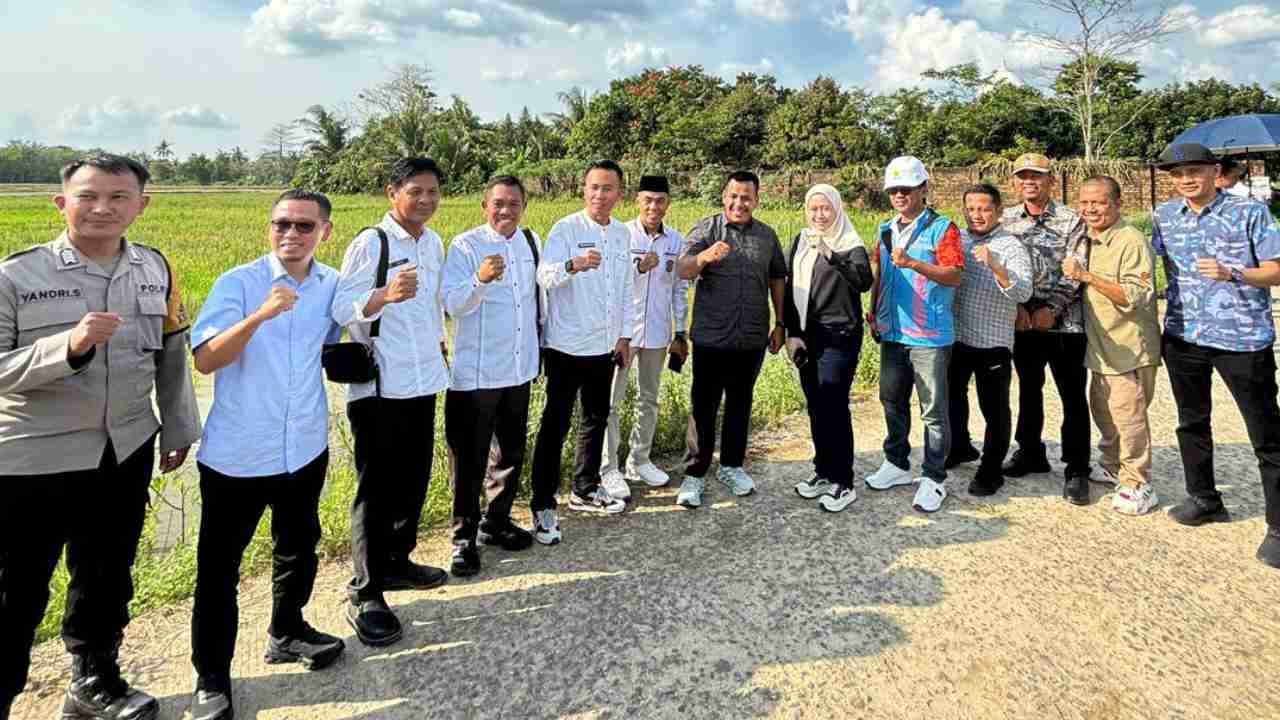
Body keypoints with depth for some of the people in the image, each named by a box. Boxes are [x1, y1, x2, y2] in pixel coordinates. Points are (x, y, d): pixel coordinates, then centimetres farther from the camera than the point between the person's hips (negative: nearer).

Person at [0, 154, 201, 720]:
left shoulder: (156, 270, 0)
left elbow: (172, 352, 9)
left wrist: (180, 427, 13)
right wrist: (69, 346, -31)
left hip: (127, 452, 4)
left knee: (107, 578, 19)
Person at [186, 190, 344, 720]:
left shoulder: (332, 284, 3)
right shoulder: (237, 282, -12)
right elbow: (205, 359, -22)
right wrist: (260, 315, -34)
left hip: (305, 448, 5)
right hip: (236, 454, -4)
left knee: (298, 548, 20)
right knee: (219, 567, 6)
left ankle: (286, 633, 43)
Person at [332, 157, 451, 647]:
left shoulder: (434, 243, 10)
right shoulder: (370, 243, -12)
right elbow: (341, 308, -20)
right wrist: (385, 295, -36)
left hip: (423, 382, 7)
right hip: (378, 387, -7)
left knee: (413, 479, 17)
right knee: (376, 488, 0)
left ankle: (396, 561, 35)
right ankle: (366, 595, 11)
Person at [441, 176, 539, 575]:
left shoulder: (531, 242, 8)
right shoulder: (465, 246, -11)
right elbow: (452, 303, -21)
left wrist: (537, 350, 22)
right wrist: (481, 279, -40)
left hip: (519, 368, 6)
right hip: (475, 373, -6)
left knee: (511, 452, 16)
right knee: (470, 458, 2)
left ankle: (496, 522, 34)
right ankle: (464, 538, 16)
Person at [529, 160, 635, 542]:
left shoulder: (623, 234, 9)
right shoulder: (565, 229, -11)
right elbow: (544, 276, -26)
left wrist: (624, 335, 13)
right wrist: (573, 265, -46)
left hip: (604, 346, 7)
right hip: (567, 346, -6)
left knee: (596, 419, 17)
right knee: (555, 425, -2)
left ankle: (585, 489, 34)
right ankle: (543, 506, 8)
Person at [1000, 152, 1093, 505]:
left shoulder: (1071, 220, -2)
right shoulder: (1006, 220, 6)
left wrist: (1052, 309, -13)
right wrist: (1015, 306, -8)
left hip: (1064, 321, -3)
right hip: (1023, 321, 3)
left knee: (1073, 397, 0)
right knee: (1028, 390, 15)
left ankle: (1076, 470, 9)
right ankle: (1030, 453, 30)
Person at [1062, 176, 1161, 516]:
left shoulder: (1131, 241, -17)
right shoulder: (1092, 240, 10)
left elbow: (1137, 296, -26)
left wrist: (1087, 276, -28)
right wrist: (1076, 276, 7)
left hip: (1129, 348, -9)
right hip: (1103, 347, 9)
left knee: (1128, 417, -4)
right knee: (1102, 411, 20)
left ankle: (1138, 486, 8)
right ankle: (1111, 467, 37)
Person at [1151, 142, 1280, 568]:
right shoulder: (1165, 216, 6)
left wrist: (1232, 273, -26)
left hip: (1242, 337, -5)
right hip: (1184, 337, 5)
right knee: (1192, 422, 17)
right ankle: (1204, 499, 33)